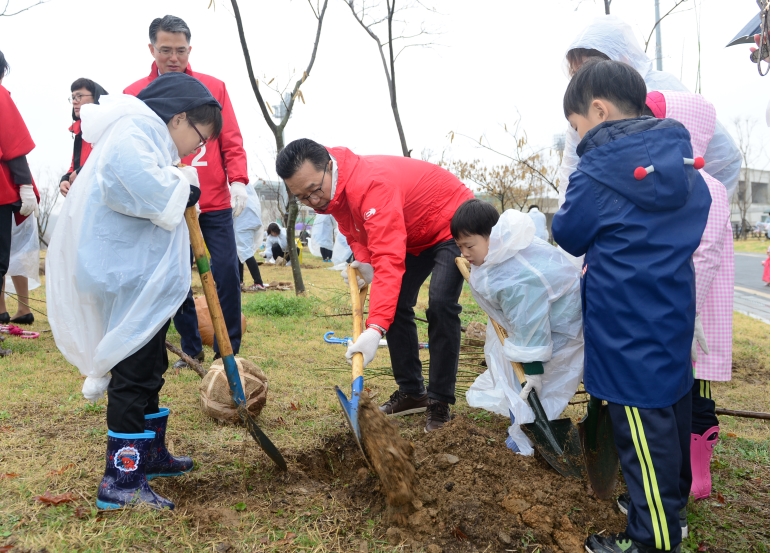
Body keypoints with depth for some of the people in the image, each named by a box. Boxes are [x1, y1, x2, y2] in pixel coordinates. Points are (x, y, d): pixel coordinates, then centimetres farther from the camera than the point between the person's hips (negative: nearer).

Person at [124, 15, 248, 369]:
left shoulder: (213, 87, 5)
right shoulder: (135, 94, 4)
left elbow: (231, 142, 3)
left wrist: (238, 181, -12)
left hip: (215, 205, 0)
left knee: (227, 277, 1)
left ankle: (228, 352, 16)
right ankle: (191, 351, 24)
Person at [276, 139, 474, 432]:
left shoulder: (372, 183, -38)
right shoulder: (333, 191, -10)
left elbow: (390, 260, -45)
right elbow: (357, 231, 7)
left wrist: (375, 329, -52)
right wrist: (363, 262, -15)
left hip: (453, 223, -8)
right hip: (414, 235, 9)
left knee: (440, 304, -22)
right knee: (394, 305, 1)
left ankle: (440, 403, -11)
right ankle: (412, 392, 14)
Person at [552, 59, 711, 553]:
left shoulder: (597, 174, -18)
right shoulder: (684, 163, 3)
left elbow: (569, 236, -5)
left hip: (628, 330, -8)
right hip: (673, 316, 8)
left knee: (643, 432, 4)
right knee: (673, 415, 21)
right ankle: (672, 509, 41)